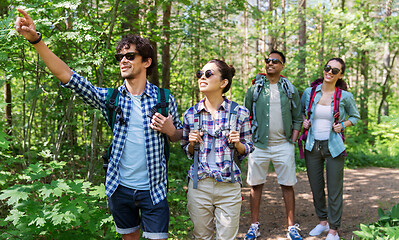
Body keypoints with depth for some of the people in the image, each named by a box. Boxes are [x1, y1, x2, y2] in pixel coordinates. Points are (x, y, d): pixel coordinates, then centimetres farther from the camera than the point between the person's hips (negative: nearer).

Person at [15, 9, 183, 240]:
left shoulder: (164, 99, -5)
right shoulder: (110, 99, -2)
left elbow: (180, 136, 9)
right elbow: (67, 75, -10)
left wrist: (170, 130, -16)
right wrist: (36, 39, -20)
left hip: (153, 190, -2)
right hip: (120, 188, 2)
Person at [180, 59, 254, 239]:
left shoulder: (239, 113, -3)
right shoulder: (191, 114, 2)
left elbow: (246, 150, 8)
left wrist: (237, 144, -13)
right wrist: (192, 143, -7)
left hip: (229, 186, -1)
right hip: (199, 184, 2)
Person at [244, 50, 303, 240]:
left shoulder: (290, 89, 7)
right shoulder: (255, 88, 5)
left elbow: (297, 118, 10)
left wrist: (293, 141, 1)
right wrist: (249, 139, 2)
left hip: (283, 145, 0)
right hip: (259, 145, 0)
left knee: (287, 185, 3)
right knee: (256, 185, 5)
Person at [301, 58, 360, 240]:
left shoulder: (345, 96, -6)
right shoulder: (310, 92, 0)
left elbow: (355, 116, 9)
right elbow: (300, 110, 18)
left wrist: (342, 125, -8)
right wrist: (304, 121, -1)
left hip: (334, 146, -3)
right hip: (312, 146, 3)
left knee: (334, 189, 2)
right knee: (316, 187, 13)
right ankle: (323, 221, 34)